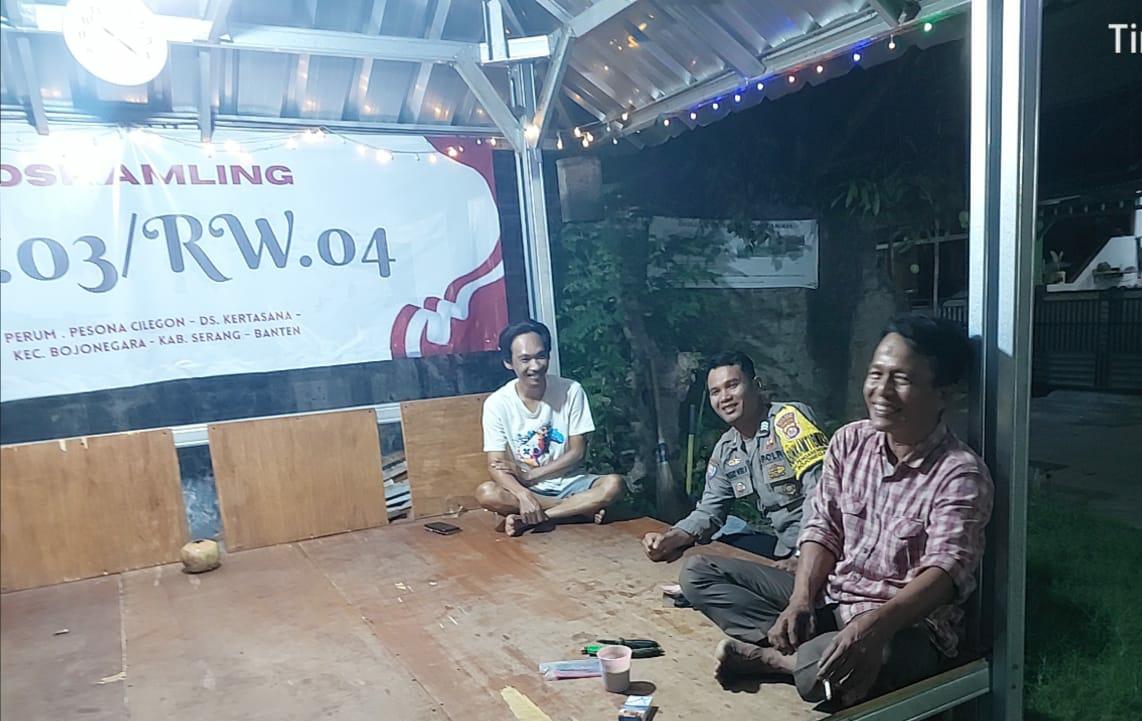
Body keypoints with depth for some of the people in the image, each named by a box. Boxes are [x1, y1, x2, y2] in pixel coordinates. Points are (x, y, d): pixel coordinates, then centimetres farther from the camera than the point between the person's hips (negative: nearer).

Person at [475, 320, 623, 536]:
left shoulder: (571, 391, -8)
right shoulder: (497, 403, -10)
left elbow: (577, 451, -5)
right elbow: (496, 465, -14)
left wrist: (531, 474, -14)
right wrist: (524, 495, -32)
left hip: (569, 481, 1)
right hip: (525, 488, 0)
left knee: (613, 484, -27)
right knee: (486, 493, -31)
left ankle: (528, 520, -21)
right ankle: (580, 508, -18)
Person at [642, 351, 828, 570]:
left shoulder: (790, 418, -17)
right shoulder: (725, 450, 7)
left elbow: (820, 493, -25)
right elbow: (709, 511, 10)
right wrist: (670, 539, -9)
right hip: (783, 545, 7)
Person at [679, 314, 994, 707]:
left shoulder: (960, 473, -17)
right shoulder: (849, 441, 1)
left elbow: (947, 570, -29)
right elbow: (824, 529, 4)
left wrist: (875, 624, -47)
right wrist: (801, 599, -13)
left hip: (908, 624, -6)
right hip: (831, 598, 7)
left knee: (828, 667, -43)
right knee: (697, 572, -2)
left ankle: (770, 655, -10)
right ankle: (796, 646, -18)